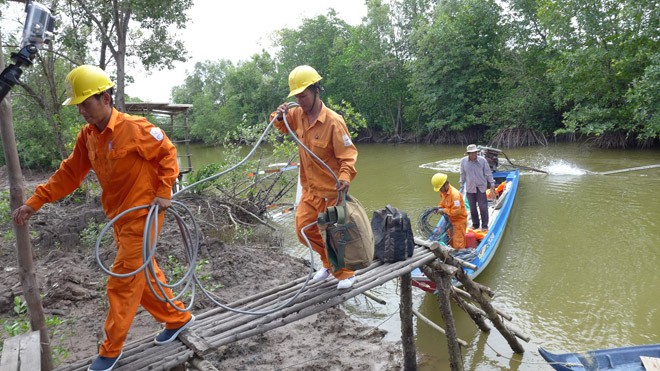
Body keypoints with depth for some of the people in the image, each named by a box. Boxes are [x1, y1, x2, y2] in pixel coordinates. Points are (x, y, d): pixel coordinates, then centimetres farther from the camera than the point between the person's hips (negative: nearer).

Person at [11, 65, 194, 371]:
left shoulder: (135, 127, -19)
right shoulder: (87, 135, 3)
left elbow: (167, 153, -10)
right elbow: (69, 173, 8)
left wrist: (164, 192, -13)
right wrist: (34, 202, 3)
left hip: (142, 214, -8)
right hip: (119, 217, 8)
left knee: (123, 282, -1)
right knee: (143, 273, 16)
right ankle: (177, 319, 33)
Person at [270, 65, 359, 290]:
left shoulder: (333, 121, -22)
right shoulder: (298, 114, -1)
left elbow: (348, 154, -23)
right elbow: (282, 127, 19)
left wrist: (345, 177, -41)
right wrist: (279, 117, -4)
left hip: (331, 190, -7)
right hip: (309, 188, 7)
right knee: (304, 229, 11)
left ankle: (345, 273, 28)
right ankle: (329, 263, 33)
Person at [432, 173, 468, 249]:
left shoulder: (454, 194, -29)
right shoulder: (443, 192, -2)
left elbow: (456, 211, -32)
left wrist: (444, 210, -22)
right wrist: (439, 207, -2)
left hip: (459, 220, -9)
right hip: (451, 220, 9)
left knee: (458, 244, -3)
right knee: (451, 241, 21)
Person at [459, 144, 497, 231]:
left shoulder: (482, 160, -9)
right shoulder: (463, 161, -4)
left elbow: (488, 173, -1)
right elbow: (462, 174, 8)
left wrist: (492, 184, -1)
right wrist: (462, 186, 11)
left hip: (481, 187, -2)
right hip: (470, 188, 2)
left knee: (483, 207, -2)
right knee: (472, 207, 11)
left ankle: (484, 226, 9)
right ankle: (475, 224, 26)